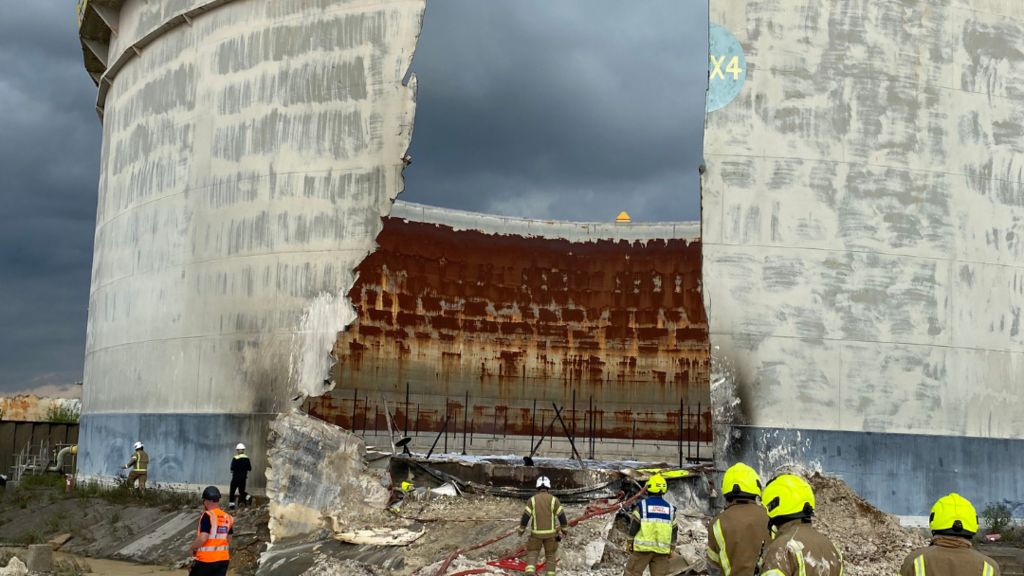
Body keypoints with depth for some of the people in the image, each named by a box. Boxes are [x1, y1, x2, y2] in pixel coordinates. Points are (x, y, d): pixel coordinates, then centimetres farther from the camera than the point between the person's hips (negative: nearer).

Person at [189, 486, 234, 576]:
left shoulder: (208, 515, -14)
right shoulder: (227, 518, 6)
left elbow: (202, 538, -21)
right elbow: (229, 540, 13)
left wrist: (192, 547, -5)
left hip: (205, 559, -5)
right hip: (223, 559, 5)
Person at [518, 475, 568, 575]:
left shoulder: (532, 499, -5)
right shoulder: (553, 499, -5)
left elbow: (525, 516, -6)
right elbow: (562, 516, -6)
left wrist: (521, 530, 8)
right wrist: (565, 530, 8)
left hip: (536, 533, 0)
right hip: (550, 533, 0)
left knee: (532, 554, 9)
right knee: (550, 555, 17)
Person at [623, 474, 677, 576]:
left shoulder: (642, 505, -5)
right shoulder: (669, 508, 7)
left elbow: (633, 526, -6)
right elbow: (674, 531, 9)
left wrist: (630, 543, 6)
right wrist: (671, 549, 16)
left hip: (643, 548, -3)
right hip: (662, 550, 3)